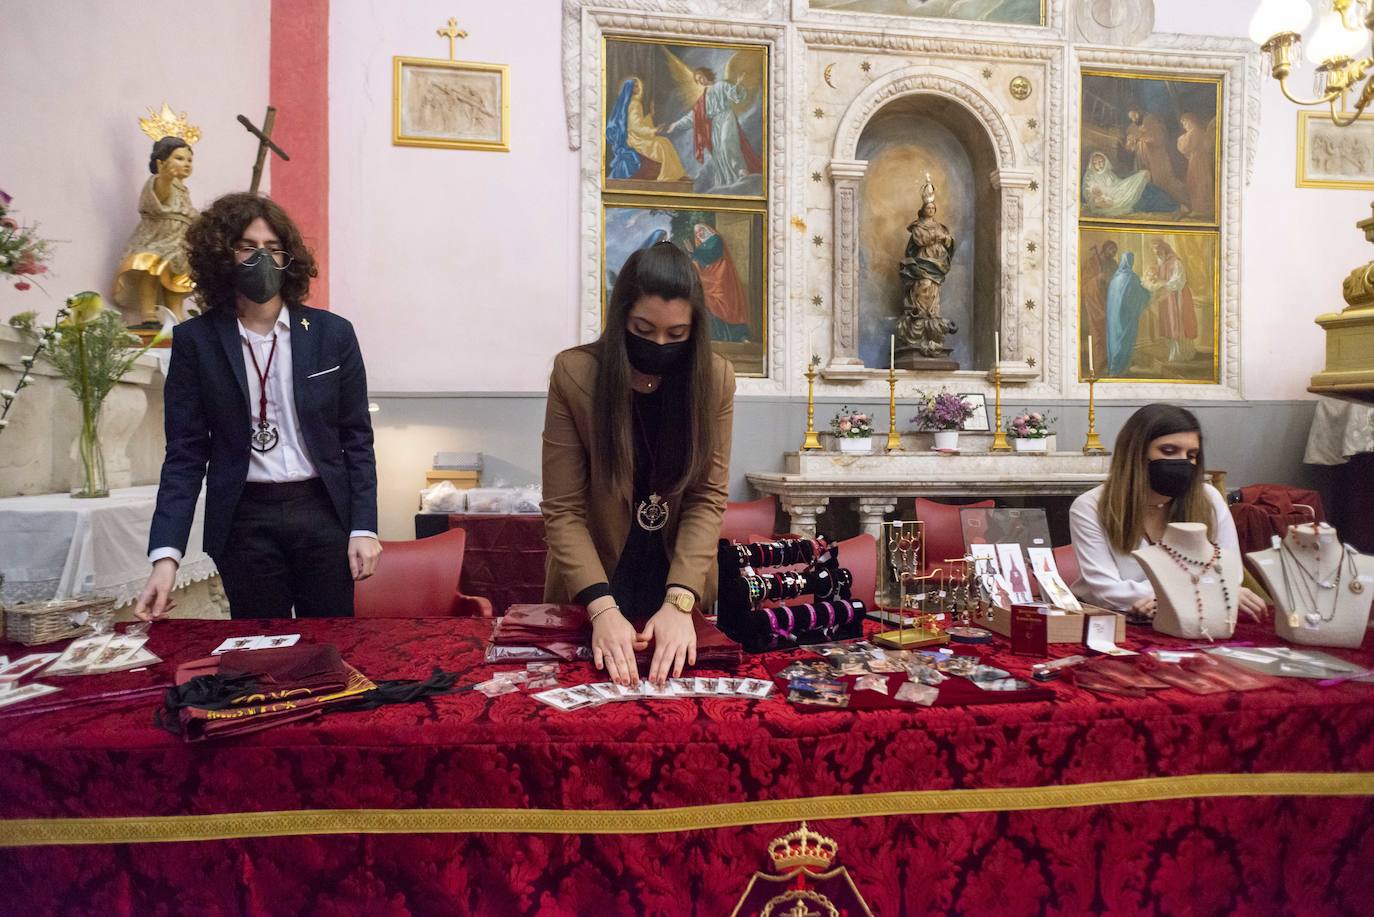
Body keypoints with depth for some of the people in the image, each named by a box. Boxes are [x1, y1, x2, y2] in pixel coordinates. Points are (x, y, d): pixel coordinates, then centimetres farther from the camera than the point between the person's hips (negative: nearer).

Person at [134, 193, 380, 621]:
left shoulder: (332, 333, 1)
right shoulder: (196, 340, 1)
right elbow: (186, 452, 0)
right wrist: (166, 554, -9)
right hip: (245, 521, 0)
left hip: (323, 513, 1)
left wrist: (363, 528, -2)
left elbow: (356, 438, 4)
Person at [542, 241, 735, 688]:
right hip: (592, 591, -1)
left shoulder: (715, 379, -13)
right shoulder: (574, 373, -19)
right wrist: (602, 609, -31)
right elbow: (563, 509, -19)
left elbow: (707, 499, -15)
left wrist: (679, 602, -28)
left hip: (681, 589, 2)